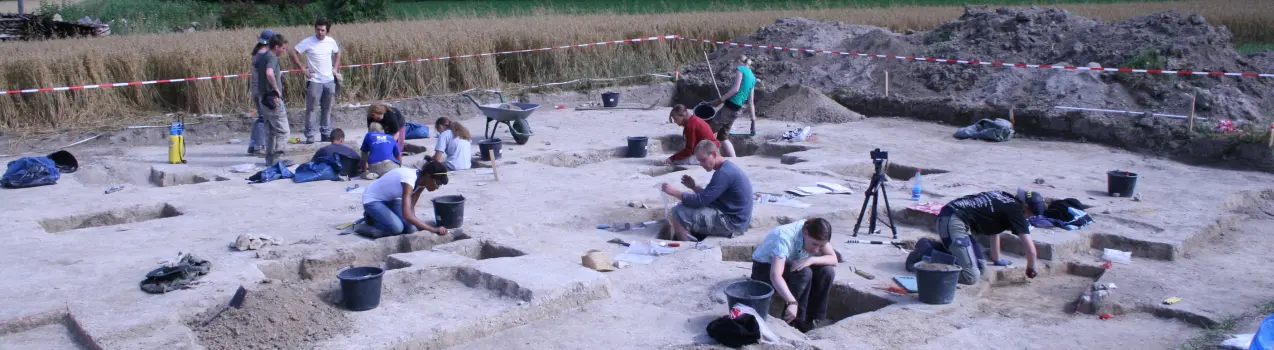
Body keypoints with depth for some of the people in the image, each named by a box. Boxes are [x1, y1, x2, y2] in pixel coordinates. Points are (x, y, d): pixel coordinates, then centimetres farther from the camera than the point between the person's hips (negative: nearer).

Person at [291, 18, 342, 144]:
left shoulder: (331, 41, 4)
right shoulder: (308, 42, -9)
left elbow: (337, 53, 22)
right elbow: (294, 54, -7)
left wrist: (335, 69, 12)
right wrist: (302, 68, -10)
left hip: (329, 80, 4)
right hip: (314, 81, -4)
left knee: (327, 109, 10)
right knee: (312, 109, -3)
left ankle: (326, 133, 19)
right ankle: (310, 135, 2)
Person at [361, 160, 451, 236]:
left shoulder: (422, 180, -11)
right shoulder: (409, 179, -37)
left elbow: (411, 208, -8)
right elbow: (407, 215, -46)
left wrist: (415, 224, -26)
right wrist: (434, 230, -47)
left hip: (391, 199, 8)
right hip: (372, 200, -8)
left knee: (411, 228, -11)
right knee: (397, 227, -28)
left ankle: (383, 216, 14)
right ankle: (371, 218, 2)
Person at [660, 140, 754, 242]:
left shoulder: (724, 173, -21)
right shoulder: (726, 168, 11)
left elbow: (701, 200, -21)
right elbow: (708, 196, 18)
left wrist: (674, 192, -13)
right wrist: (693, 187, 3)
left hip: (731, 222, -11)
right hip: (734, 218, 11)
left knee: (679, 212, -12)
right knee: (684, 207, 19)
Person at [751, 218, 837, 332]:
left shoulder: (816, 236, -18)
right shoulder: (785, 238, -37)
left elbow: (834, 259, -17)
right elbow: (775, 275, -48)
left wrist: (812, 260, -36)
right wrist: (792, 302, -59)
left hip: (792, 265, 7)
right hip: (765, 269, -6)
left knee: (827, 271, -18)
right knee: (803, 273, -34)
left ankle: (816, 320, -6)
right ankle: (794, 322, -21)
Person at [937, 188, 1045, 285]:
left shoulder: (1004, 200, 22)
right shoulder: (1016, 210, -3)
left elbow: (994, 231, 35)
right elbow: (1030, 250, -6)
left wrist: (996, 261, 39)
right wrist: (1031, 270, 13)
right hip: (954, 222, -9)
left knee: (980, 268, 12)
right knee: (972, 277, -16)